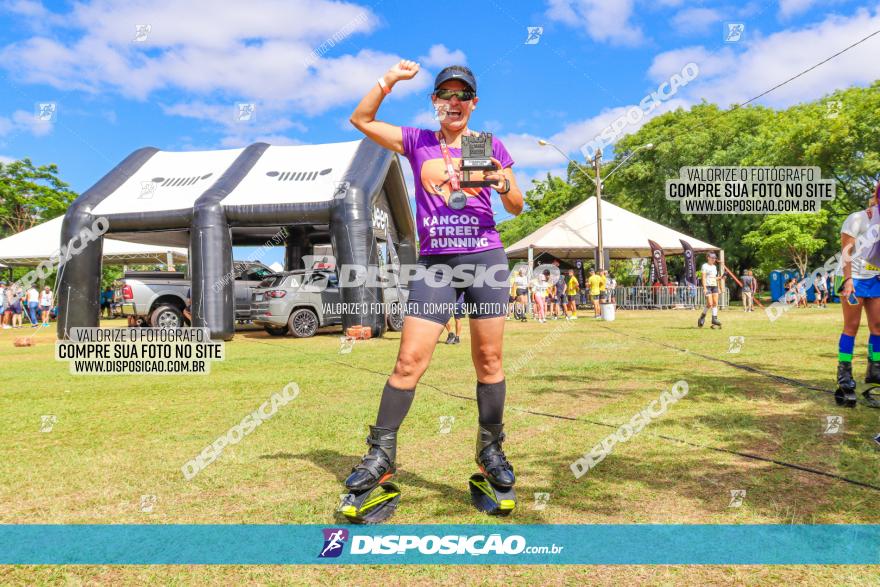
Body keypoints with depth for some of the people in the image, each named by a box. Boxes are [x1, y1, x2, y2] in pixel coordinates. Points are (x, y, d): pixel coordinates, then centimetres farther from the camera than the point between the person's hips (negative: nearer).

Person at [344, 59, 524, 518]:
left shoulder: (489, 145, 10)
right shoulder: (417, 142, 12)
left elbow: (516, 207, 9)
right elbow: (361, 119, 11)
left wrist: (502, 183, -12)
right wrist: (389, 80, 1)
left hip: (485, 258, 0)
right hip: (435, 263, 0)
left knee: (489, 360, 3)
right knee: (409, 359, -6)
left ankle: (491, 450, 18)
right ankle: (380, 455, 3)